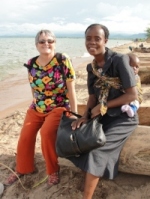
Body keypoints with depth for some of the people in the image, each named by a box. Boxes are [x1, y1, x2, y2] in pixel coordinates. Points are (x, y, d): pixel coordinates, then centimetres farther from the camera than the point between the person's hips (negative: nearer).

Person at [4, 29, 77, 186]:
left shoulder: (63, 60, -14)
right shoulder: (31, 63, -1)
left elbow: (71, 88, -13)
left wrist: (74, 114, -14)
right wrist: (36, 104, 15)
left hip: (59, 107, -5)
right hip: (36, 107, 5)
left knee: (46, 133, -26)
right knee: (25, 135, -2)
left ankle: (53, 171, -1)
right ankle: (21, 169, 26)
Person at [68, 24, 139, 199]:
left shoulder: (119, 60, -18)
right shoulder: (91, 67, 2)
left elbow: (133, 95, -19)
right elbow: (93, 96, 4)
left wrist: (103, 106, -16)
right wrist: (85, 115, -15)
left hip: (124, 117, -7)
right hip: (103, 116, 7)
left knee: (97, 150, -21)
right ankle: (92, 174, 18)